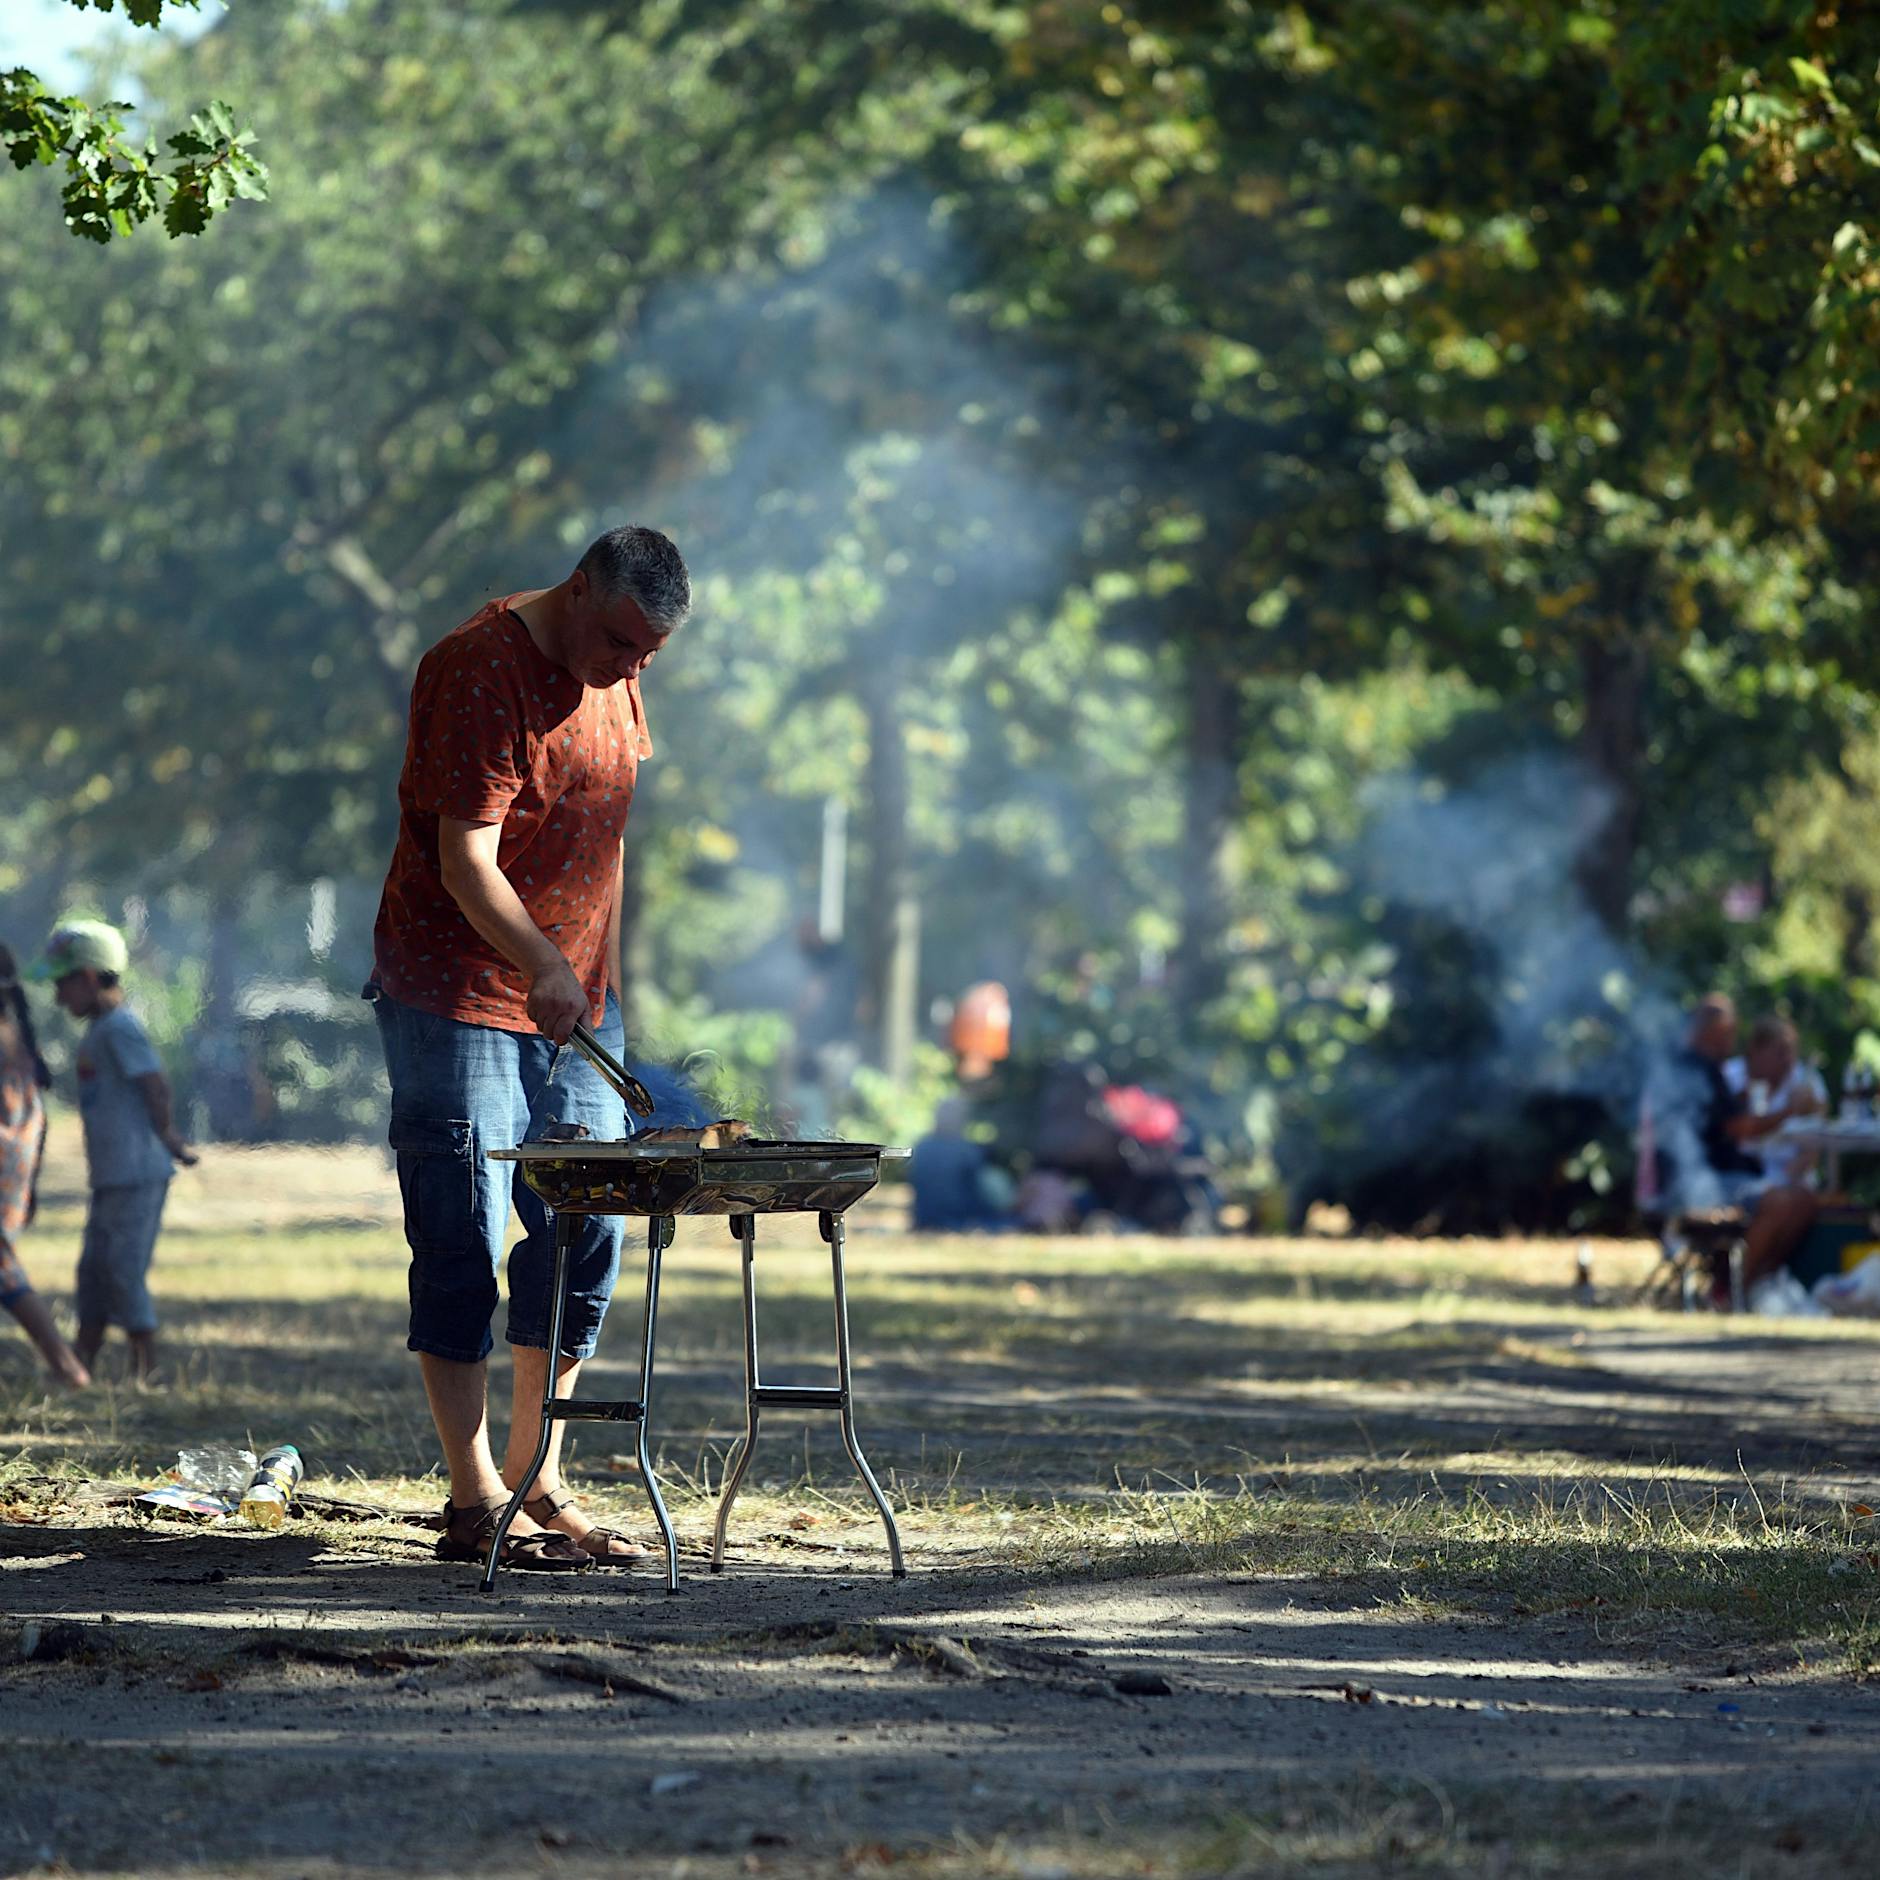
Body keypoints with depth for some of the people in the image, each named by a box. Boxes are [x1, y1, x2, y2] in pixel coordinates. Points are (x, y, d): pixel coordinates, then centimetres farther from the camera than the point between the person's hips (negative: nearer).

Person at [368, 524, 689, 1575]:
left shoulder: (615, 682, 9)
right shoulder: (482, 671, -17)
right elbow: (467, 862, -24)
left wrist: (609, 984, 17)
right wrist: (541, 969, -38)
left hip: (573, 1001, 8)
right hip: (456, 996, -8)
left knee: (586, 1233, 5)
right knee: (465, 1243, -6)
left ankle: (538, 1481, 12)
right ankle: (475, 1505, -4)